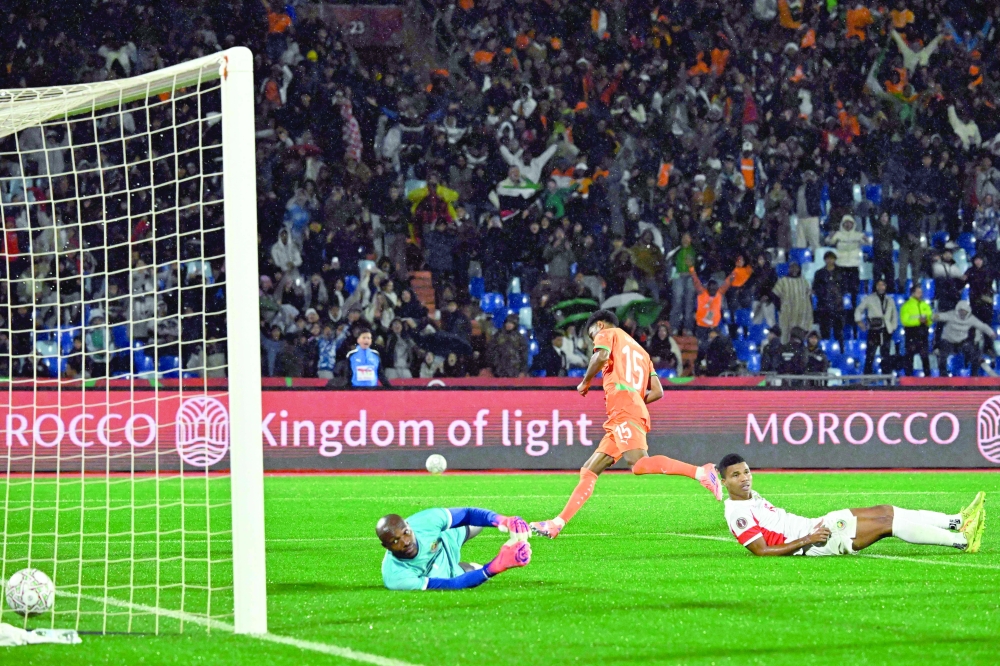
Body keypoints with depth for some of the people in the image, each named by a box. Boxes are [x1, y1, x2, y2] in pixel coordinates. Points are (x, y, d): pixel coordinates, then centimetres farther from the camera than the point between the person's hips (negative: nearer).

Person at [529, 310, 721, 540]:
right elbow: (657, 392, 23)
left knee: (639, 464, -29)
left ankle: (701, 472, -36)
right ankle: (558, 523, 5)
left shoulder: (607, 334, 13)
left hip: (623, 409, -9)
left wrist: (586, 382, 4)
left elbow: (601, 356, -10)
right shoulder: (640, 351, 33)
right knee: (589, 471, 8)